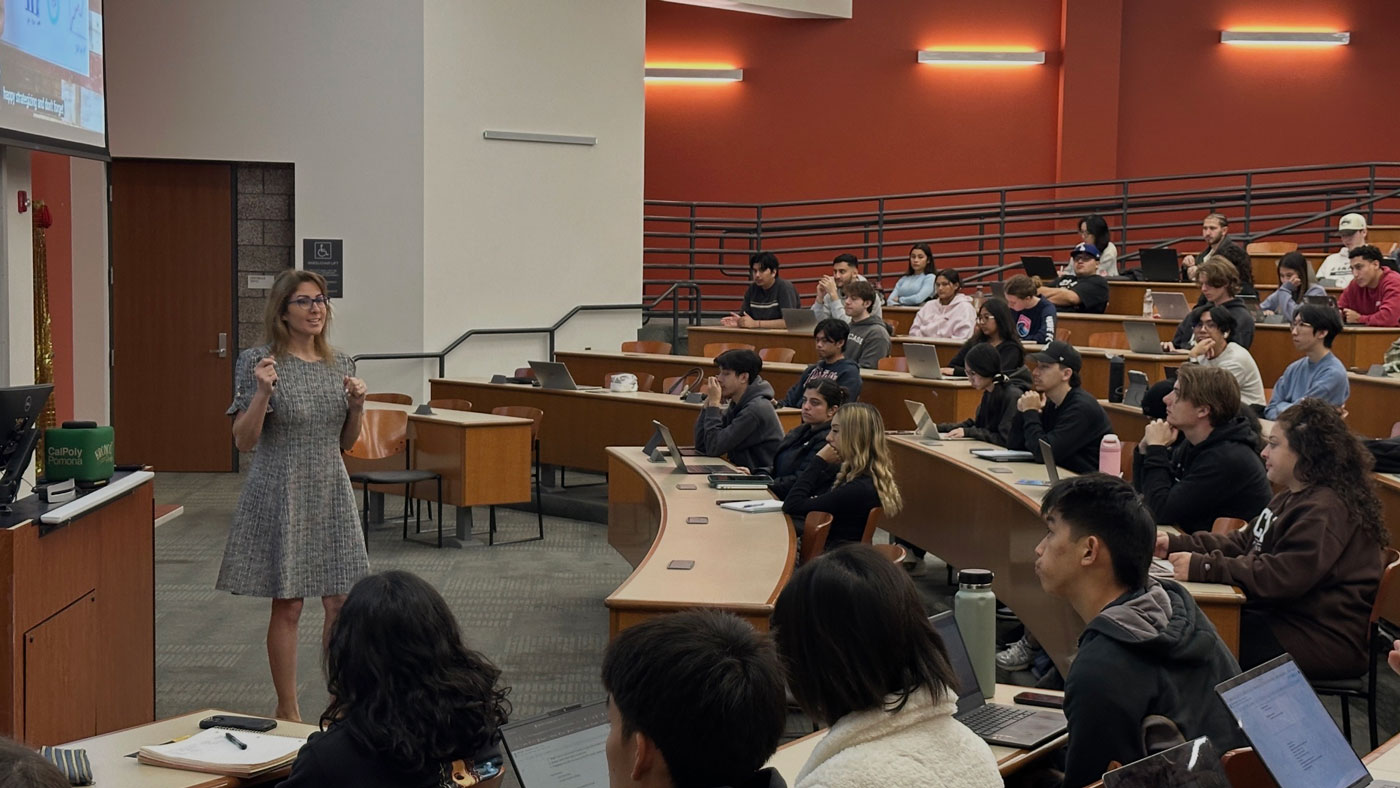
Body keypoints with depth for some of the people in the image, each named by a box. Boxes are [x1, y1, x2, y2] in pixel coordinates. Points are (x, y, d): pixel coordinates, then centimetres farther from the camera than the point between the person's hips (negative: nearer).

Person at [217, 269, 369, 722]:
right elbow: (244, 441, -9)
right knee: (288, 606, 2)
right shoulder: (259, 362, -7)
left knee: (341, 603, 4)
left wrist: (356, 405, -4)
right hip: (281, 497, -5)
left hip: (331, 494, 5)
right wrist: (262, 393, -23)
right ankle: (288, 711, 14)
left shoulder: (340, 364, 8)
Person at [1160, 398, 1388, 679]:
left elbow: (1282, 577, -29)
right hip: (1285, 617, 10)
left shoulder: (1326, 511, -20)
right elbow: (1243, 543, 18)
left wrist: (1204, 567, -29)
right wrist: (1176, 545, 5)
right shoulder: (1295, 497, 16)